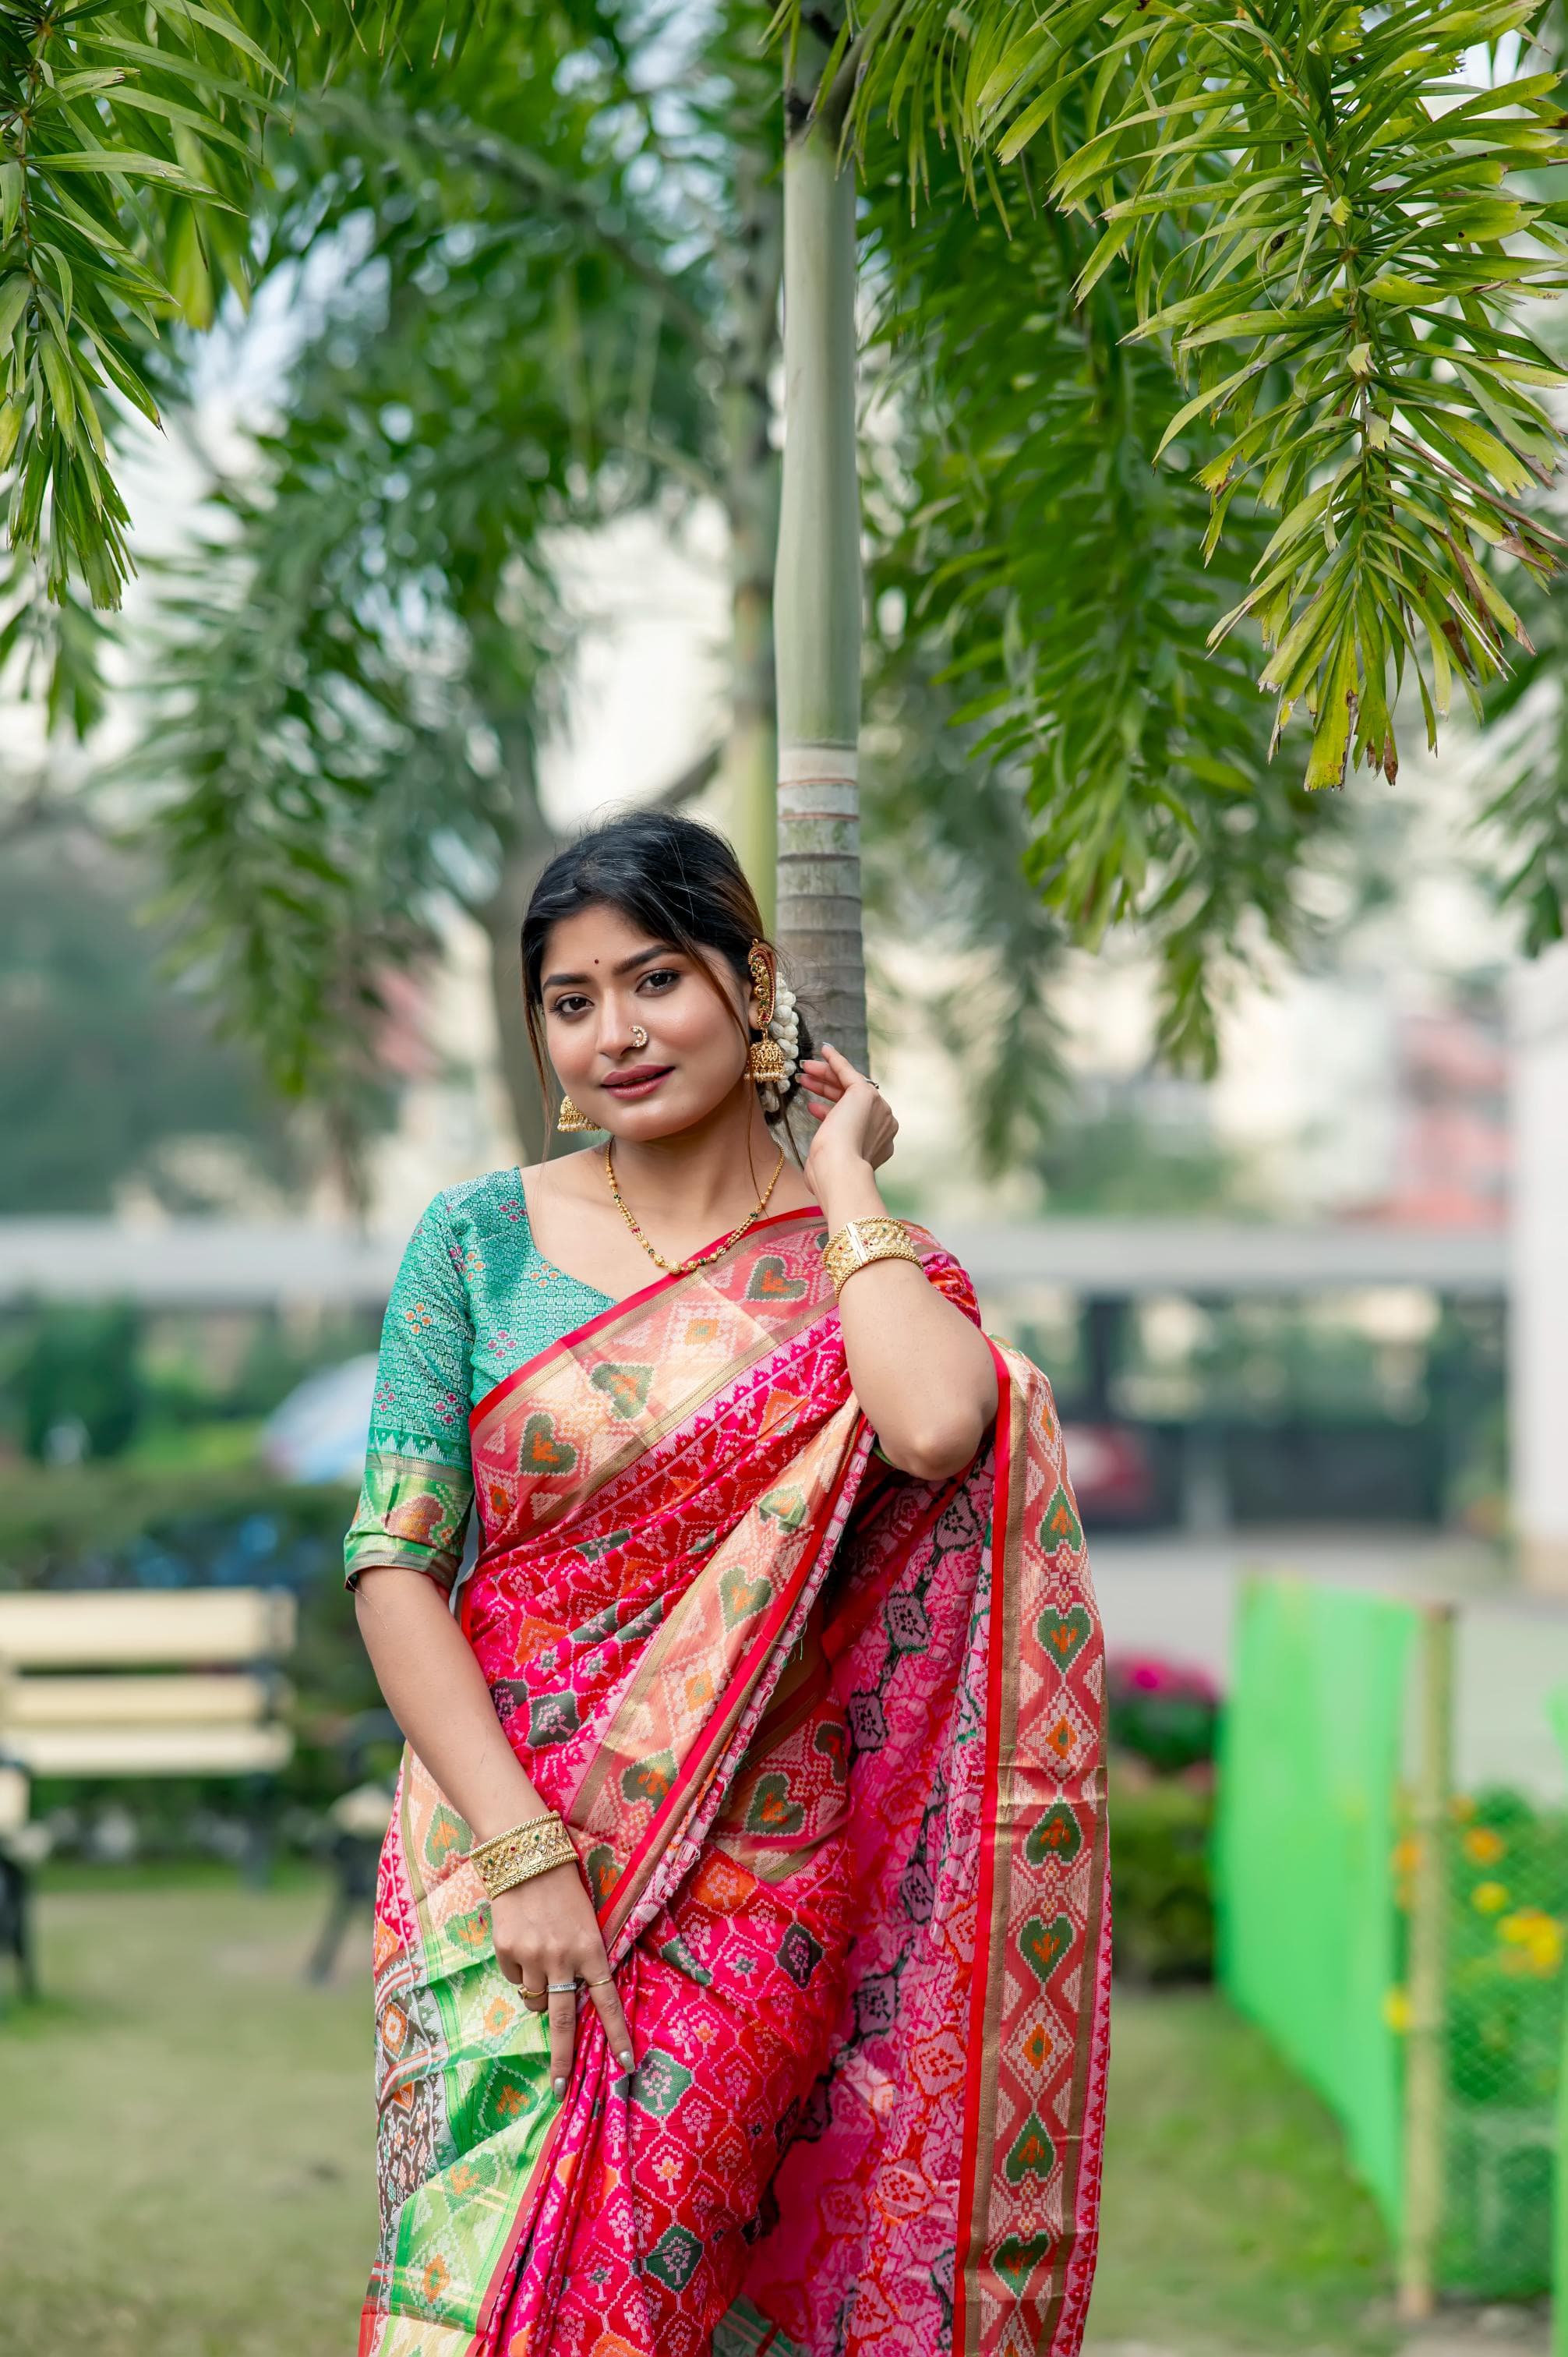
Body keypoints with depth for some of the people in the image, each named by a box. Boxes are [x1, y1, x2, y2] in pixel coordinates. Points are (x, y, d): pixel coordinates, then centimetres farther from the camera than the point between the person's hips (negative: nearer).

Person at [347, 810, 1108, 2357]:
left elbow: (932, 1431, -22)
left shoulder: (859, 1262, 2)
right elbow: (392, 1561, -2)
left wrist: (842, 1178, -7)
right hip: (500, 1838, 1)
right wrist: (518, 1849, -13)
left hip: (754, 1881, 0)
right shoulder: (482, 1240, 4)